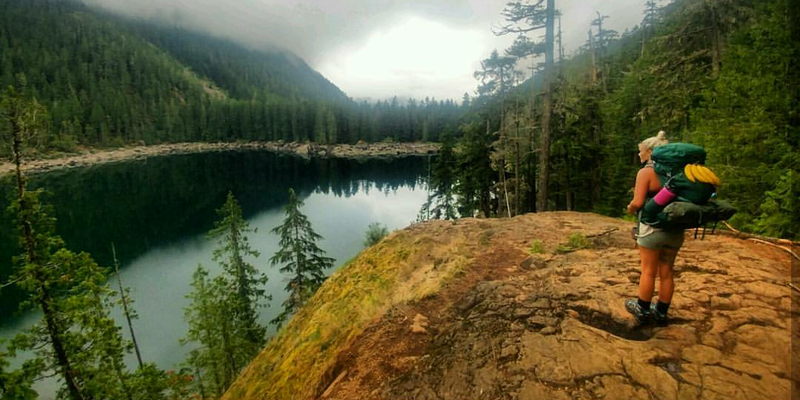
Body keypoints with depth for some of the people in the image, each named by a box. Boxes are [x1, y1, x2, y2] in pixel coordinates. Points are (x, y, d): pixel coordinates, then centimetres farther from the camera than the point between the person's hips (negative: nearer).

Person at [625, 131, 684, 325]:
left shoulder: (646, 172, -13)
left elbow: (638, 202, -20)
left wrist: (630, 209, 0)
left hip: (653, 227, -6)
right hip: (675, 228, 6)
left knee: (648, 271, 7)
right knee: (666, 272, 13)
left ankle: (643, 310, 20)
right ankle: (661, 312, 25)